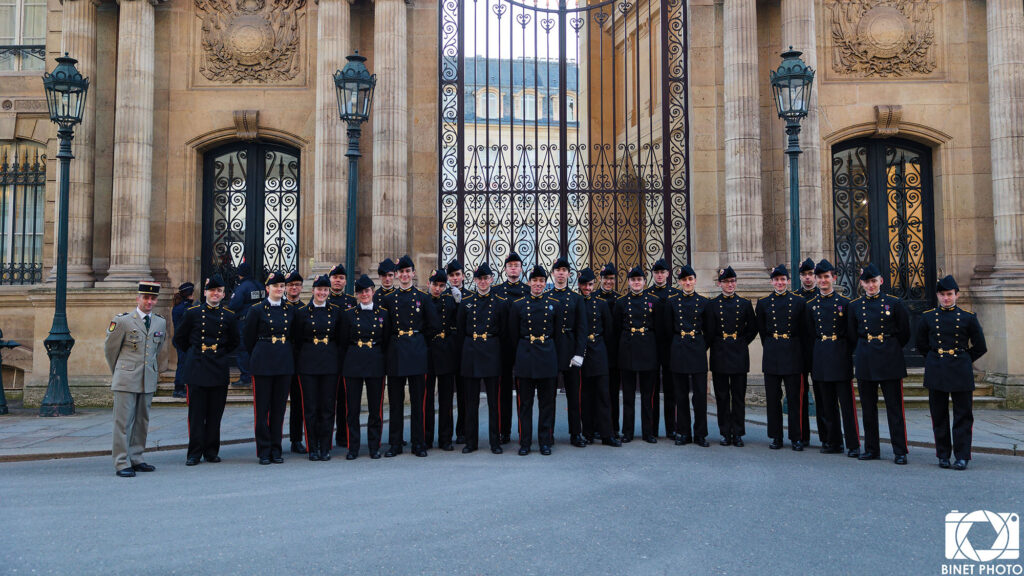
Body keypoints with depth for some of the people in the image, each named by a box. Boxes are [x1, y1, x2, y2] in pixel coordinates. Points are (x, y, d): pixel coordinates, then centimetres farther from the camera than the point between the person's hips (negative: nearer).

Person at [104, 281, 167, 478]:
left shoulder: (161, 323, 9)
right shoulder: (122, 321, -6)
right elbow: (109, 349, 5)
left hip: (149, 380, 5)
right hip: (126, 380, -5)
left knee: (142, 421, 10)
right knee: (123, 421, -3)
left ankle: (136, 459, 19)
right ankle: (122, 463, 1)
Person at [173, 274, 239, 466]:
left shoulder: (230, 316, 5)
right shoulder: (193, 313, 2)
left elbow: (234, 342, 18)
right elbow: (179, 339, 12)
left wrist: (220, 353, 12)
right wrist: (195, 352, 12)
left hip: (220, 369, 1)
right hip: (197, 369, -1)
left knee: (215, 414, 6)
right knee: (196, 413, 1)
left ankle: (212, 451, 15)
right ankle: (195, 453, 7)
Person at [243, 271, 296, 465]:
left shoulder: (290, 311, 9)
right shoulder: (257, 310, -1)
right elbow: (248, 339, 6)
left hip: (285, 363, 3)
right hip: (263, 364, -3)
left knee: (279, 407, 6)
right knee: (262, 407, 0)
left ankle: (276, 449, 14)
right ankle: (264, 451, 8)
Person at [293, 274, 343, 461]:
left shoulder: (336, 311, 7)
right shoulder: (302, 312, 3)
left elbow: (340, 338, 11)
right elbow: (297, 341, 6)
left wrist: (338, 359, 6)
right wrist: (297, 364, 3)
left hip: (330, 363, 1)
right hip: (308, 364, -1)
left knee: (328, 407, 3)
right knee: (310, 407, 1)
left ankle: (325, 447, 11)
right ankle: (313, 448, 11)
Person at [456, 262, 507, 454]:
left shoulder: (499, 302, 3)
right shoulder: (466, 302, 6)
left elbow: (503, 330, 9)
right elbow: (460, 329, 13)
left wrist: (490, 342, 10)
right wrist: (471, 343, 12)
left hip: (491, 352, -1)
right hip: (471, 352, 1)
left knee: (494, 400, 1)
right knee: (471, 400, 5)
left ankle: (495, 441, 9)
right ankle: (471, 441, 12)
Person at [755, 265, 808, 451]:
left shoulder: (798, 302, 4)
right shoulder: (763, 303, 7)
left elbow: (803, 331, 8)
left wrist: (798, 351, 8)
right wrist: (770, 348, 12)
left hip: (793, 354, -1)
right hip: (772, 356, 1)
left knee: (794, 398, 0)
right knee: (773, 398, 4)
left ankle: (797, 438, 8)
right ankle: (775, 437, 12)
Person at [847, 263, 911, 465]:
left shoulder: (894, 303, 0)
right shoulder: (855, 306, 6)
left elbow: (904, 333, 6)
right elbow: (852, 336, 14)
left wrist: (889, 349, 11)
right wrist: (865, 351, 11)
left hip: (890, 360, -2)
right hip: (865, 362, 3)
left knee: (894, 407, -1)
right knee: (868, 407, 8)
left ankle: (899, 451, 5)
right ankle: (871, 449, 17)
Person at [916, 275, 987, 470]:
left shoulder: (968, 318, 1)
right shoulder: (928, 317, 4)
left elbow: (980, 347, 8)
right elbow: (921, 344, 15)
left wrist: (963, 360, 9)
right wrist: (935, 359, 11)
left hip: (961, 373, -1)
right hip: (936, 373, 1)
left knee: (963, 415, 1)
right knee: (939, 415, 6)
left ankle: (962, 457, 7)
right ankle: (943, 455, 15)